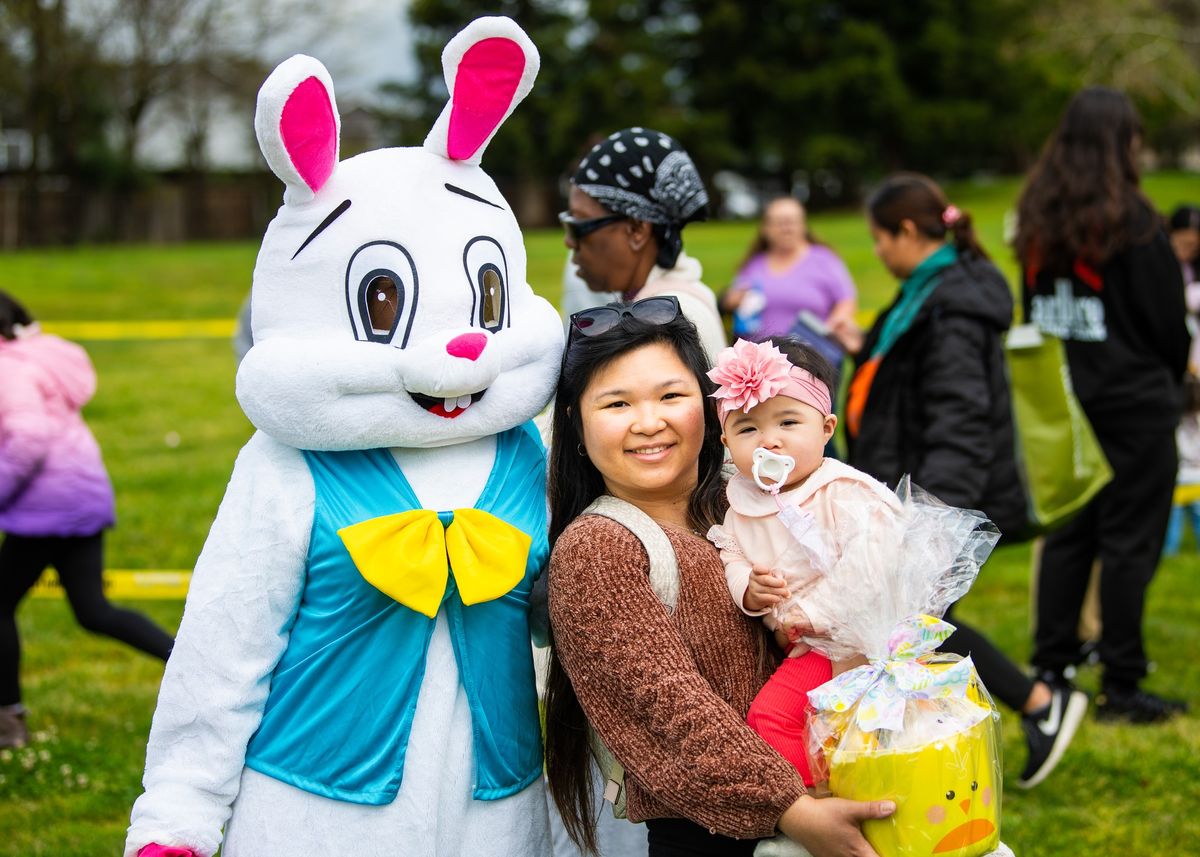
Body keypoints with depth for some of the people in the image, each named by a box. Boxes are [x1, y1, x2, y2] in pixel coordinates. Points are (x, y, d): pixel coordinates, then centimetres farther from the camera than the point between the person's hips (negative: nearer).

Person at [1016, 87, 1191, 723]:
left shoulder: (1038, 218, 5)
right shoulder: (1130, 219, -13)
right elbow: (1168, 319, -6)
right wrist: (1169, 378, 12)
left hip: (1059, 402, 6)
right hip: (1132, 403, -6)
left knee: (1066, 534, 13)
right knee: (1129, 540, 0)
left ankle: (1050, 670, 17)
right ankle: (1121, 687, 3)